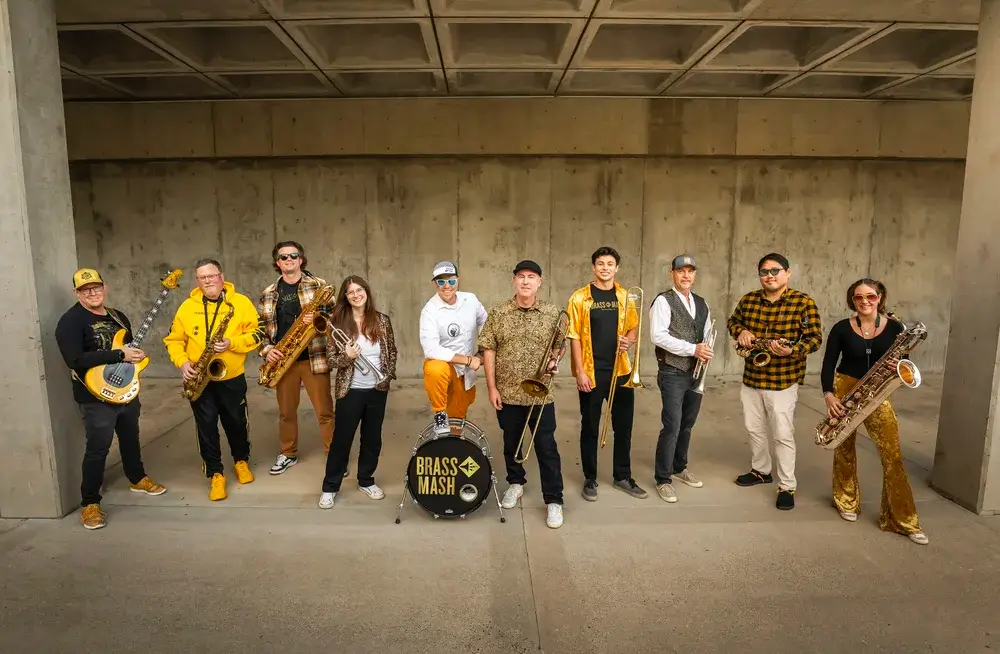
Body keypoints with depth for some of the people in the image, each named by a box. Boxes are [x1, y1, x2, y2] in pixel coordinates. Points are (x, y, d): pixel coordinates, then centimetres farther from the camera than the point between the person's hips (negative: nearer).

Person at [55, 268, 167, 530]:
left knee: (131, 439, 21)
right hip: (96, 397, -7)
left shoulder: (118, 317, 9)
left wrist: (137, 355, -5)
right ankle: (90, 503, 11)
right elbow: (74, 360, -27)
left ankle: (137, 479, 40)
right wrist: (119, 355, -27)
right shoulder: (70, 321, -14)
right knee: (98, 448, -2)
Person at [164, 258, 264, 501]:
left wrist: (232, 343, -23)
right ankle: (215, 474, 15)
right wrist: (183, 362, -13)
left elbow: (256, 333, -7)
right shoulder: (187, 307, 0)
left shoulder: (241, 302, -5)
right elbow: (173, 340, 3)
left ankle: (242, 460, 36)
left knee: (237, 422, 12)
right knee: (206, 426, 3)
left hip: (232, 378, -1)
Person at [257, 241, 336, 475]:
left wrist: (317, 318, -22)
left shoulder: (319, 285, 0)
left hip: (314, 358, -3)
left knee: (324, 411, 1)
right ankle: (288, 454, 32)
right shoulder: (268, 294, 8)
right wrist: (266, 350, -8)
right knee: (286, 411, 15)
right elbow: (261, 327, 9)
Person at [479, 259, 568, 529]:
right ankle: (515, 483, 39)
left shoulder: (552, 313, -1)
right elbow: (488, 350, -1)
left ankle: (554, 500, 11)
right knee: (511, 444, 17)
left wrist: (555, 359, -12)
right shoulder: (499, 313, -2)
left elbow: (561, 345, 11)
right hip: (507, 393, 1)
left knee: (547, 447, 1)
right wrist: (492, 387, -5)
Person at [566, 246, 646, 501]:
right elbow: (574, 337, -6)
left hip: (620, 370, 4)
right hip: (592, 372, -3)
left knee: (624, 425, 11)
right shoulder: (579, 298, -5)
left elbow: (633, 327, 15)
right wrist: (580, 371, -11)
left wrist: (629, 340, -8)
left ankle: (622, 476, 28)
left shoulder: (625, 296, 6)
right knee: (590, 427, 7)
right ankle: (590, 479, 21)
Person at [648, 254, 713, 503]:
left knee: (687, 425, 17)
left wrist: (706, 350, -5)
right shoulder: (663, 301, -10)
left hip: (696, 372, 7)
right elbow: (658, 336, -20)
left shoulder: (701, 303, 12)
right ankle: (663, 479, 6)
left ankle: (679, 468, 34)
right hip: (672, 373, -7)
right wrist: (692, 349, -22)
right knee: (672, 427, -7)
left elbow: (708, 333, 18)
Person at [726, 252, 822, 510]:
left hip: (783, 380, -5)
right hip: (751, 377, 5)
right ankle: (760, 470, 38)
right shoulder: (748, 300, 2)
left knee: (783, 435, -1)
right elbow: (732, 321, 18)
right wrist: (740, 332, -5)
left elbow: (815, 338, -13)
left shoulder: (804, 302, -10)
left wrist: (792, 351, -31)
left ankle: (787, 487, 12)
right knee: (754, 429, 18)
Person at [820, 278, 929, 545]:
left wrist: (898, 367, -20)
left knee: (892, 454, -5)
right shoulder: (841, 328, -4)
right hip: (844, 389, 0)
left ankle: (903, 519, 3)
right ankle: (847, 502, 30)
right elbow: (828, 364, -3)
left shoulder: (894, 327, -2)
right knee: (844, 447, 9)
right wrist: (828, 395, -18)